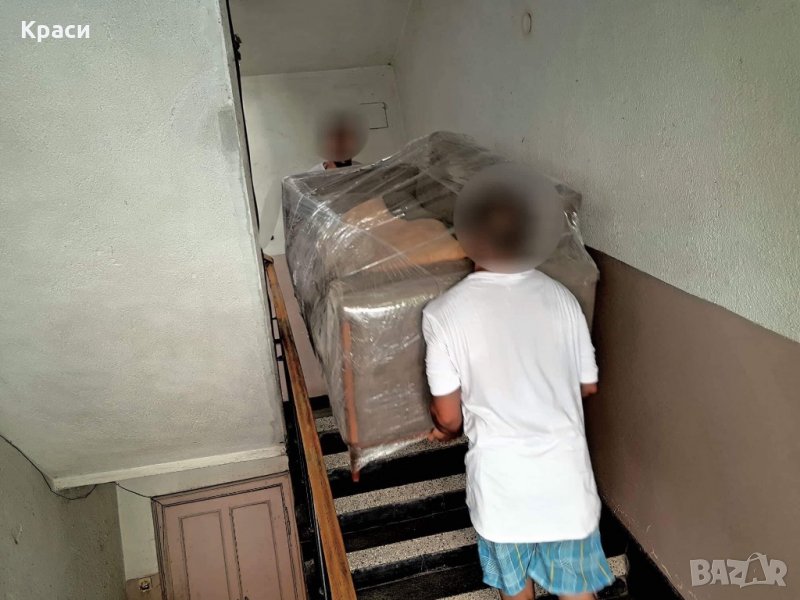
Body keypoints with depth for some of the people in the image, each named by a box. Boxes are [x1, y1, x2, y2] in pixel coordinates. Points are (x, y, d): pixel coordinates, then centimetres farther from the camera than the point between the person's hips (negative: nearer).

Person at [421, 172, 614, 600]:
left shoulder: (444, 313, -15)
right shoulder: (560, 297, -6)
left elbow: (448, 416, -7)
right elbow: (588, 386, 6)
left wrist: (447, 429, 16)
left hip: (501, 477, -2)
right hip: (565, 470, 2)